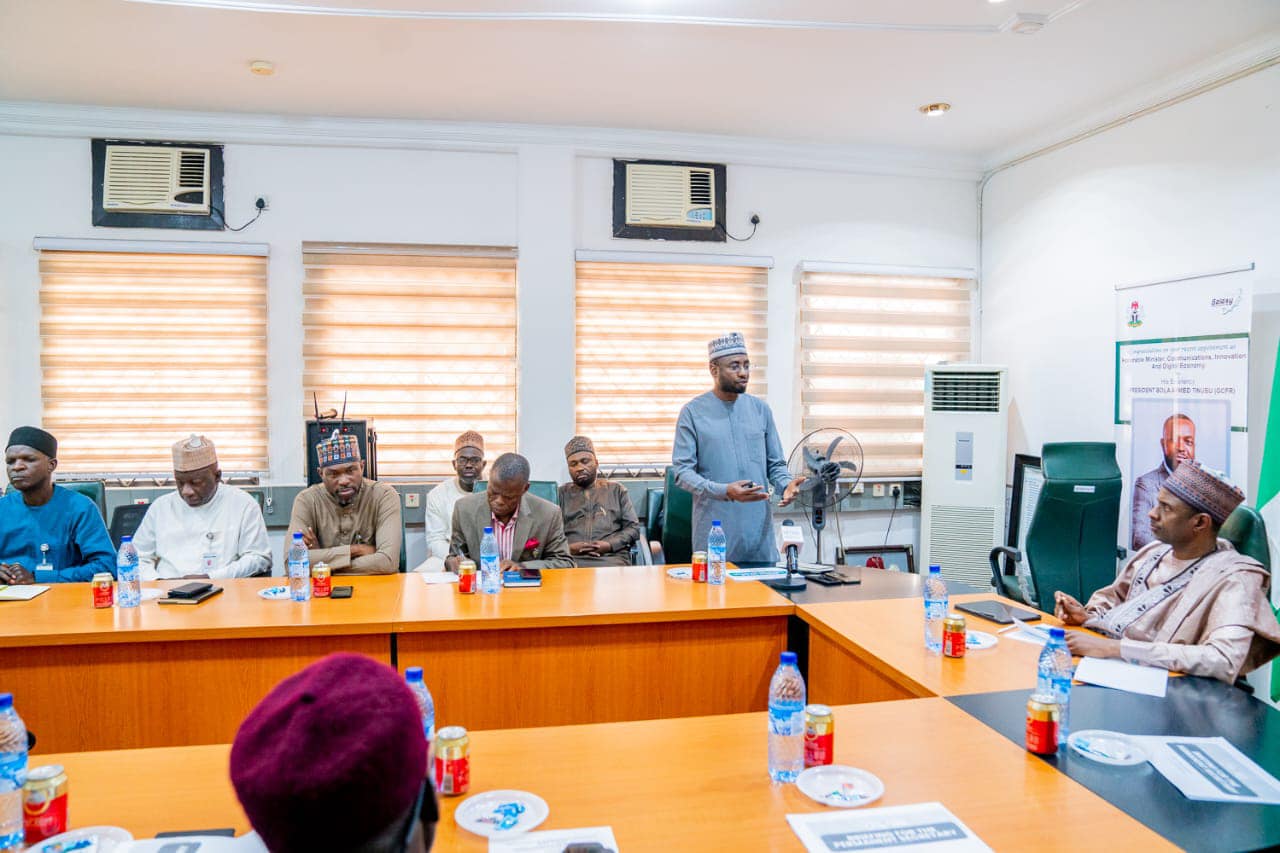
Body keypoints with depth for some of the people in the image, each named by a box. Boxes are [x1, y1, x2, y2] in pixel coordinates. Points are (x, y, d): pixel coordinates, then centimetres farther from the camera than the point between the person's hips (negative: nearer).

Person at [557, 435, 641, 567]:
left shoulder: (617, 490, 20)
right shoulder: (561, 493, 19)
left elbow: (633, 528, 12)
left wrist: (610, 545, -6)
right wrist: (568, 548, -11)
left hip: (612, 558, 0)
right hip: (571, 558, 0)